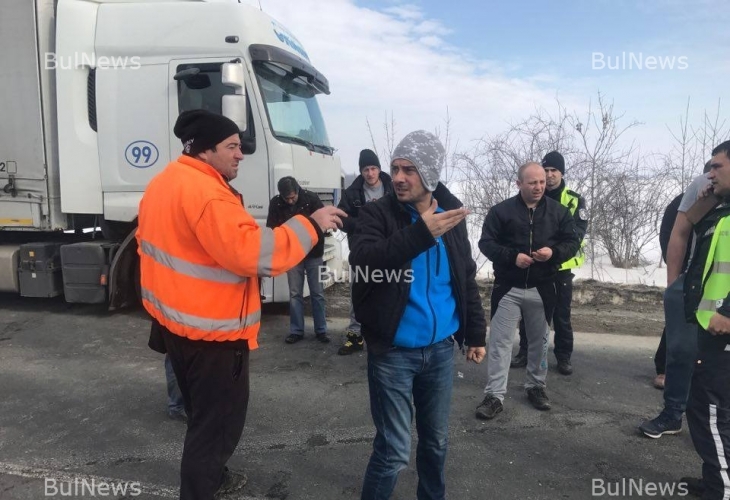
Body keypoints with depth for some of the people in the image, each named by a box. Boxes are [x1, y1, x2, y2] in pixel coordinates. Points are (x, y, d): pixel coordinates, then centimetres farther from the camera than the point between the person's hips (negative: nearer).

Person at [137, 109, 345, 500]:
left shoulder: (165, 182, 9)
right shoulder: (205, 193, -24)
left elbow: (150, 243, 18)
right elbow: (250, 252, -32)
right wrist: (310, 225, -25)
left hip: (175, 320, 11)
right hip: (209, 331, -11)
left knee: (205, 414, 27)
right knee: (217, 420, 7)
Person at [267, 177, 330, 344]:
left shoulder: (311, 198, -13)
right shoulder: (275, 203, -9)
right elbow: (272, 229, -4)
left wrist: (318, 247, -19)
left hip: (313, 254, -1)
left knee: (317, 292, 5)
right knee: (295, 294, 5)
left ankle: (321, 330, 15)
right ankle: (296, 331, 16)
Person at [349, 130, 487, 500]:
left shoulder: (451, 215, 3)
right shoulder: (377, 214, -9)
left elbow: (466, 280, 12)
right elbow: (363, 265, -28)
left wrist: (476, 333, 13)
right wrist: (421, 232, -34)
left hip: (440, 348, 4)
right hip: (393, 352, -4)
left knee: (436, 442, 19)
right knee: (393, 451, 2)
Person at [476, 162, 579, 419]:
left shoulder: (559, 211, 3)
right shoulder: (501, 211, -5)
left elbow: (573, 241, 4)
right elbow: (486, 242, -6)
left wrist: (554, 252, -17)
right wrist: (512, 256, -21)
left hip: (542, 289, 3)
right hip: (508, 288, -2)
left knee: (539, 340, 16)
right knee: (500, 341, -2)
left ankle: (536, 386, 34)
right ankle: (494, 395, 4)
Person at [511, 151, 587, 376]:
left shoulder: (574, 200, -1)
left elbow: (578, 231, -12)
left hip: (561, 266, -1)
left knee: (561, 314, 7)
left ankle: (564, 356, 21)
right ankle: (525, 352, 22)